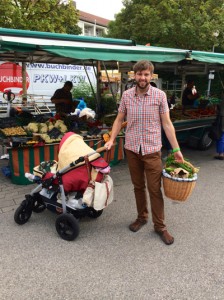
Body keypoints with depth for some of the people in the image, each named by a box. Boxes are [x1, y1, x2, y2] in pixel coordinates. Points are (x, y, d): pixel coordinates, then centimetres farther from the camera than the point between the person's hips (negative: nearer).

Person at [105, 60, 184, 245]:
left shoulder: (159, 95, -5)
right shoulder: (126, 95, 2)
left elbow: (167, 123, -4)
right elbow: (119, 120, 10)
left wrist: (176, 149, -6)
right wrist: (112, 140, -1)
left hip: (152, 149, -2)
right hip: (132, 148, 3)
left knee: (155, 189, 1)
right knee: (138, 186, 15)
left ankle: (160, 226, 18)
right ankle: (142, 217, 34)